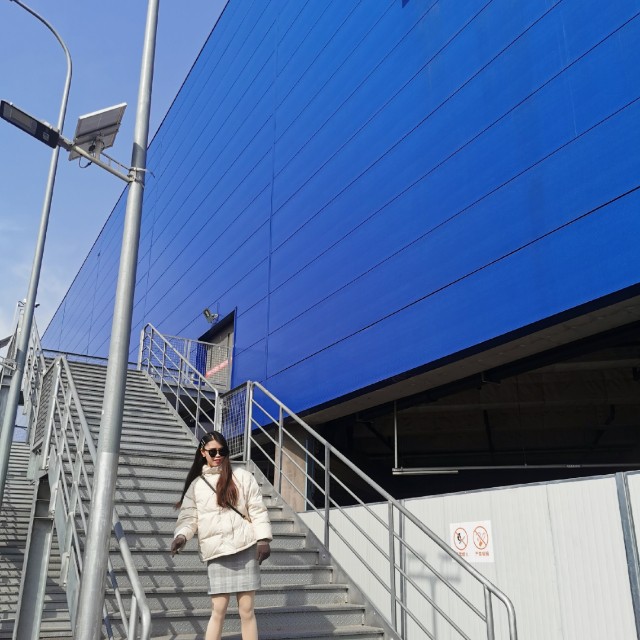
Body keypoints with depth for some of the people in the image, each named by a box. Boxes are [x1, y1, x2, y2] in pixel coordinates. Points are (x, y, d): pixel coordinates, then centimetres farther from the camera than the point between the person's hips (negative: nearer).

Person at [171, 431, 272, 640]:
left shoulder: (242, 477, 6)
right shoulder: (196, 484, 10)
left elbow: (257, 510, 3)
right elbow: (189, 516, 4)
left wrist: (263, 539, -9)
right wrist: (181, 535, -17)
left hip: (245, 547, -1)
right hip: (216, 552, 1)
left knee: (246, 609, 1)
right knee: (218, 609, -1)